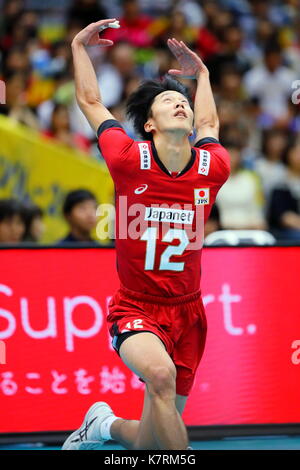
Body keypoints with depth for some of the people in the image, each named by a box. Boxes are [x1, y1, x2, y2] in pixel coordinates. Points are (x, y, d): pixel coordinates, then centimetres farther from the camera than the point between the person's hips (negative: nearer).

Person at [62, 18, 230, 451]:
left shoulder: (213, 168, -4)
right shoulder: (129, 160, -11)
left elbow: (208, 124, 23)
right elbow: (91, 102, 8)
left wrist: (201, 72, 32)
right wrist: (79, 46, 17)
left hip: (186, 313, 4)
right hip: (135, 310, -4)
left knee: (154, 440, 9)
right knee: (160, 372, -37)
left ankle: (105, 425, 42)